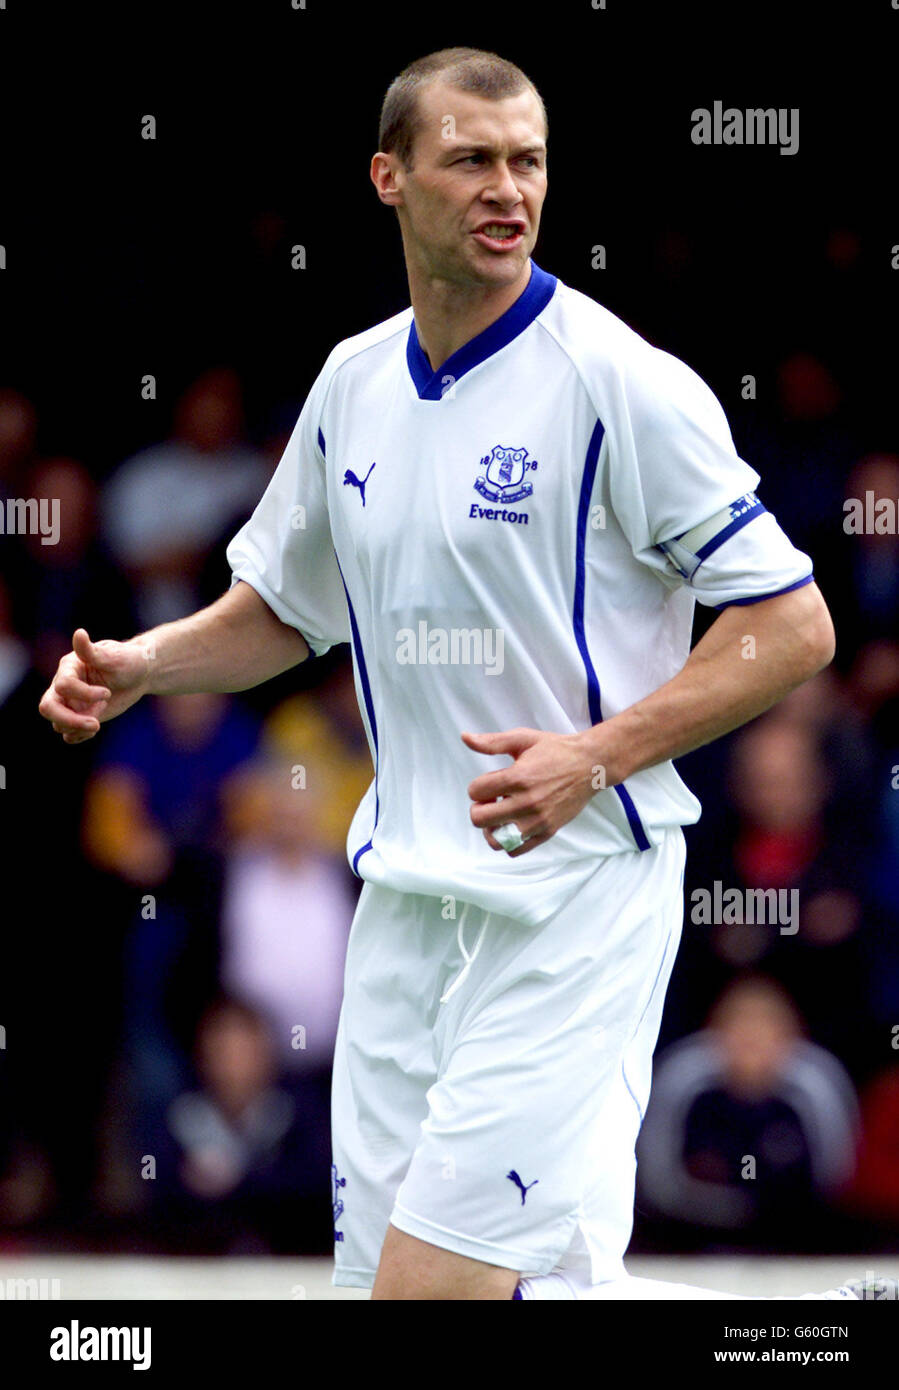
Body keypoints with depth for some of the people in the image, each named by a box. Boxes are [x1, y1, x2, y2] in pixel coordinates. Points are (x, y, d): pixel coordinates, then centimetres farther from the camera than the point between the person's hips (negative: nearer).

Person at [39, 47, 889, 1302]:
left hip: (576, 888, -7)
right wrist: (140, 666, 5)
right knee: (384, 1272, 4)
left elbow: (794, 628, -11)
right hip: (406, 896, 7)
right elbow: (282, 611, 25)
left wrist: (598, 754, -21)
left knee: (436, 1281, -15)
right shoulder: (354, 384, 10)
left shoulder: (621, 383, -10)